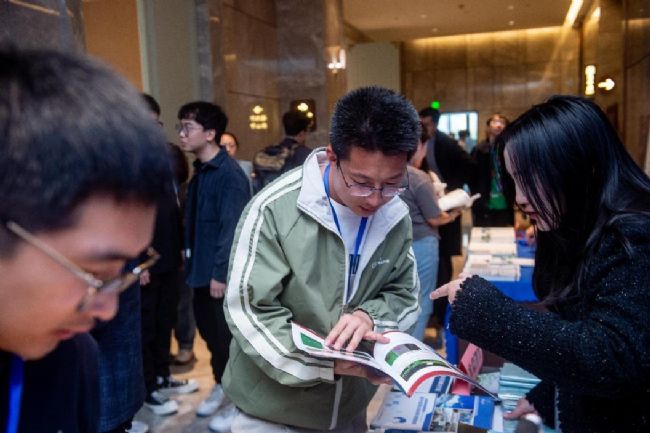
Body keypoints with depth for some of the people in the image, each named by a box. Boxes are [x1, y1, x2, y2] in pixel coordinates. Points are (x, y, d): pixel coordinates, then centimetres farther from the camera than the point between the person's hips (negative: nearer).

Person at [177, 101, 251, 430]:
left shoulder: (230, 174, -18)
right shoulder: (200, 171, 9)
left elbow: (232, 228, -21)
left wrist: (221, 272, -21)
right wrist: (191, 259, 11)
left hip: (223, 273, -8)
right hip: (202, 268, 8)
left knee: (227, 335, 5)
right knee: (209, 332, 19)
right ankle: (222, 386, 38)